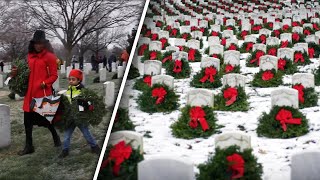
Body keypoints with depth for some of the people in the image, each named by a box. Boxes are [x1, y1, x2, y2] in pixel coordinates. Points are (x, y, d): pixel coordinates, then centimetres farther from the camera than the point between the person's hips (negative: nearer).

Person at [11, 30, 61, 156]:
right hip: (30, 92, 6)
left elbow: (54, 75, -7)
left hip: (43, 92, -6)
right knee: (27, 119, 6)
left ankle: (56, 137, 30)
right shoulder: (30, 56, 12)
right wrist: (18, 72, 1)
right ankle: (29, 146, 16)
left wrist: (45, 83, -20)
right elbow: (27, 72, 18)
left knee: (45, 118, 4)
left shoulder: (49, 56, -5)